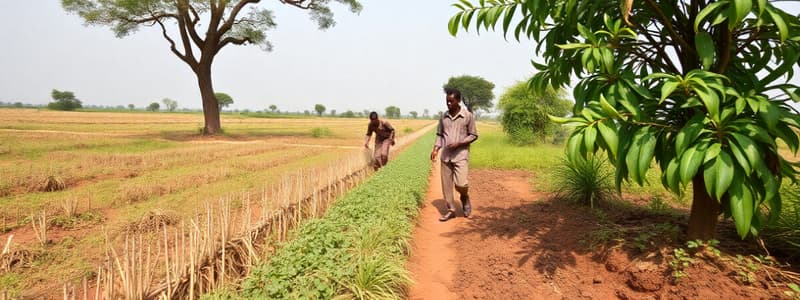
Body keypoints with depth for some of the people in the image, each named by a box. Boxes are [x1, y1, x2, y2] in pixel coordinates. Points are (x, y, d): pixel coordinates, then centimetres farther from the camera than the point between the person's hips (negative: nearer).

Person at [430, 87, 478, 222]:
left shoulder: (468, 116, -4)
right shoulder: (443, 116, 6)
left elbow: (473, 135, 0)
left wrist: (458, 143, -14)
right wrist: (435, 149, -2)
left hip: (461, 155, -4)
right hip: (446, 155, 4)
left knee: (461, 184, -13)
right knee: (446, 184, 5)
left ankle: (465, 198, 20)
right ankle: (450, 210, 17)